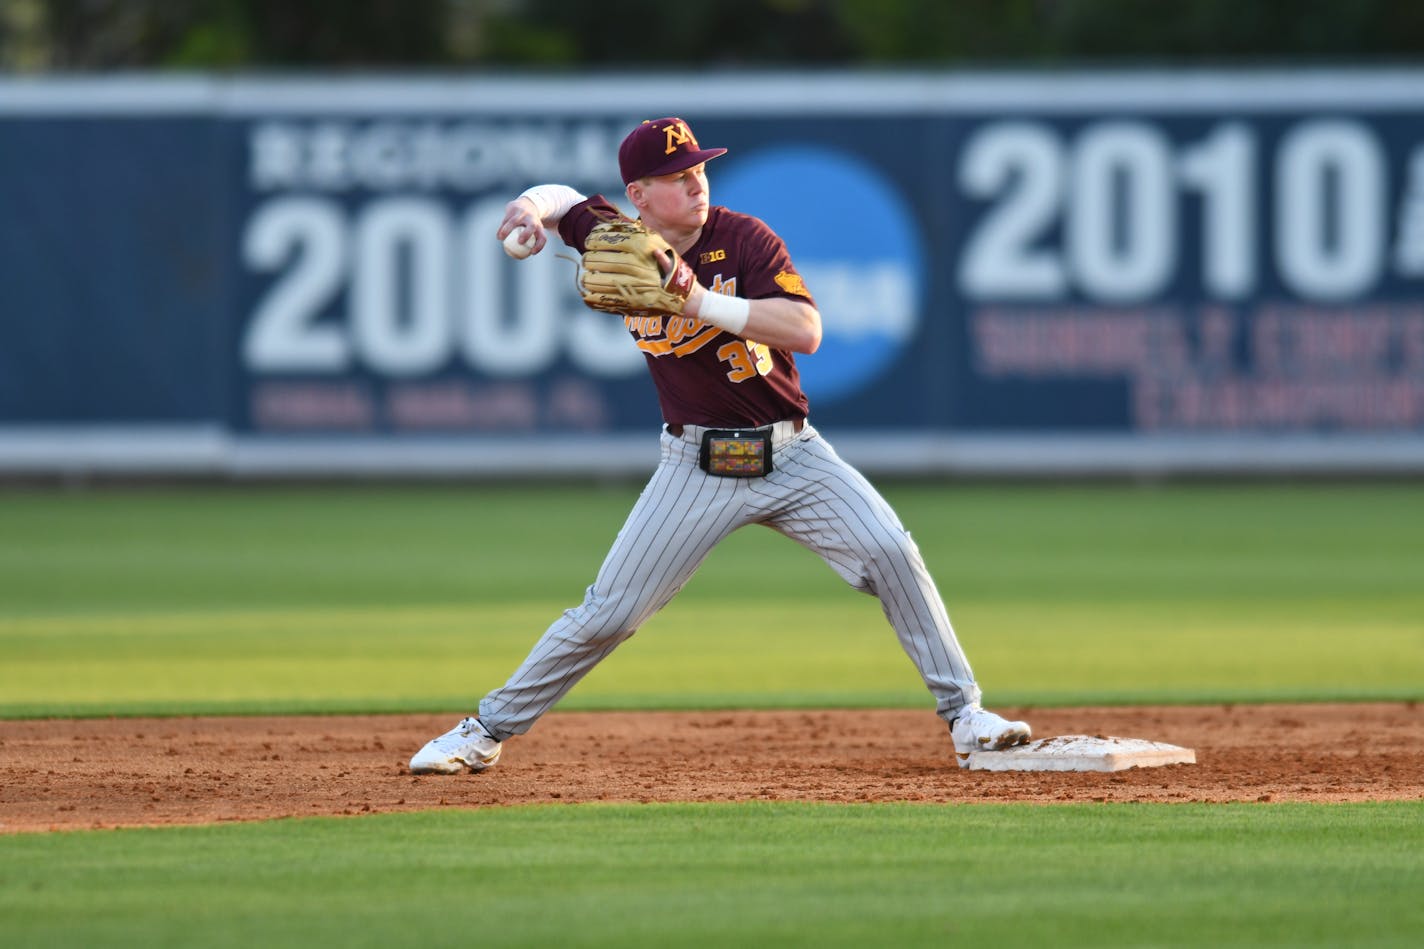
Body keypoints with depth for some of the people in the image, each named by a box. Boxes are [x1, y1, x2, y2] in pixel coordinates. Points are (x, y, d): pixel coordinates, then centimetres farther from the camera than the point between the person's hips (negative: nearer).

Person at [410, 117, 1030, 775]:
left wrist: (702, 303, -30)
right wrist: (531, 208, -7)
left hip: (791, 453, -1)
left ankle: (963, 716, -8)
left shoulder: (743, 239, -12)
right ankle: (488, 731, 12)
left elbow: (806, 331, -24)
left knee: (890, 554, -18)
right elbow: (562, 197, 17)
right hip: (696, 466, 1)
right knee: (607, 615, -3)